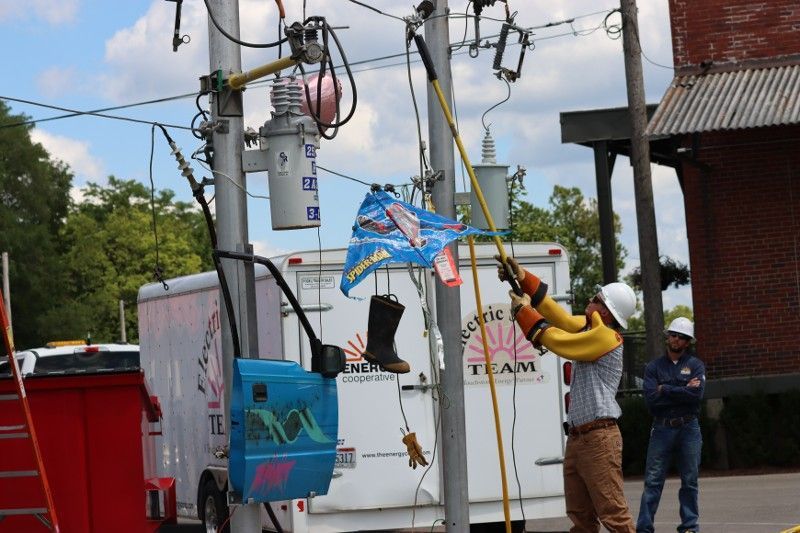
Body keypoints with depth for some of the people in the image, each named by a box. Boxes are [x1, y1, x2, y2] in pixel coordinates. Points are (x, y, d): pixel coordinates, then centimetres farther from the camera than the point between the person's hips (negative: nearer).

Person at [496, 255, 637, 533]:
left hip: (599, 437, -10)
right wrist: (523, 279, 9)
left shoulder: (606, 336, -12)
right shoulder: (588, 328, 14)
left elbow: (556, 339, -14)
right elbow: (560, 316, 17)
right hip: (577, 436, 10)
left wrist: (523, 311, -1)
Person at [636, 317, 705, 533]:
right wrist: (683, 392, -8)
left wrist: (665, 390, -8)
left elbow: (696, 394, -12)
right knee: (652, 481, -4)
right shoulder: (653, 367, 7)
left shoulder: (695, 365, 6)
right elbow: (651, 399, -7)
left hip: (688, 428, 0)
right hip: (661, 428, 0)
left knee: (689, 481, 5)